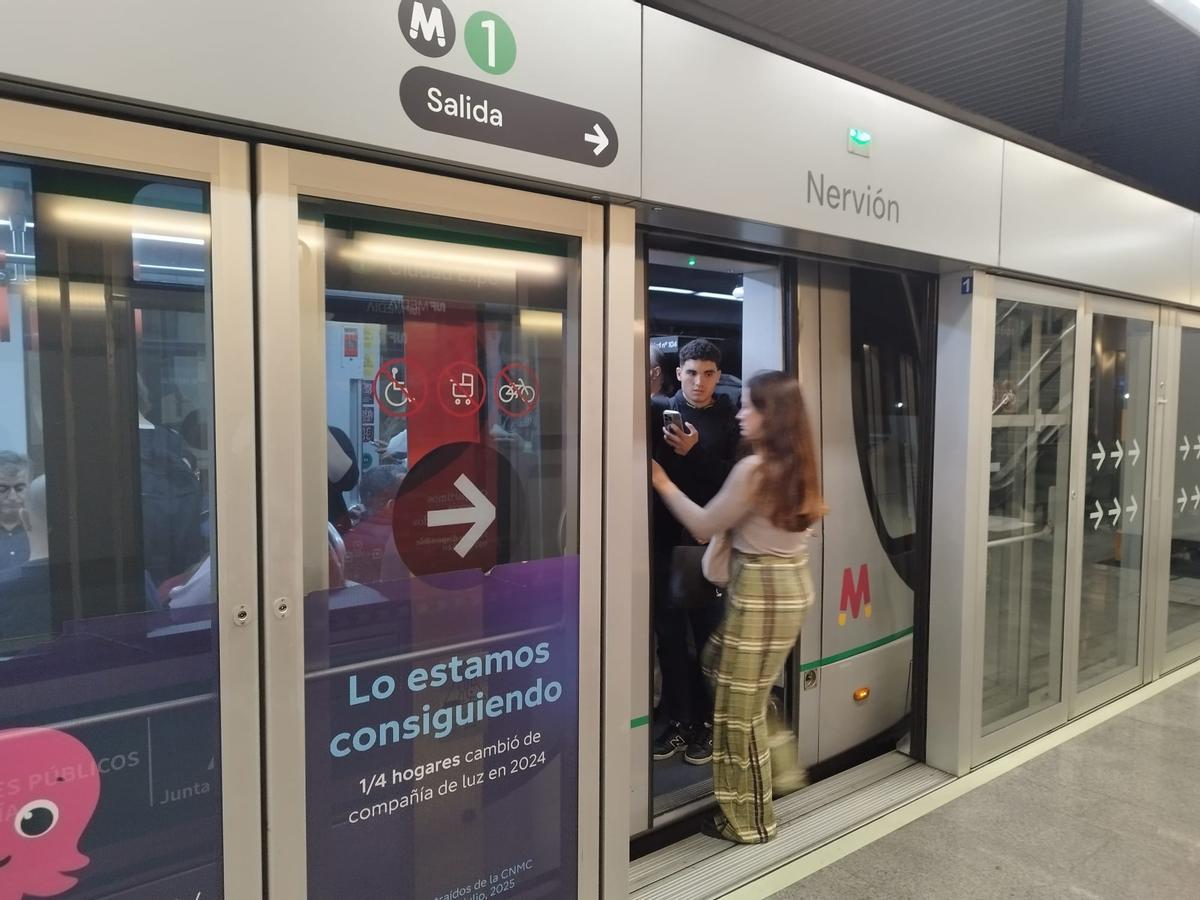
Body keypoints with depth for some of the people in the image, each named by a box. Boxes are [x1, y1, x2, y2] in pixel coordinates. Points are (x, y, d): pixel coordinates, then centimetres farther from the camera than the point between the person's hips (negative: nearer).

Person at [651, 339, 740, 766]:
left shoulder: (729, 419, 2)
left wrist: (694, 452, -17)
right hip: (665, 536, 1)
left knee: (707, 631, 4)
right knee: (669, 631, 7)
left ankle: (706, 720, 19)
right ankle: (677, 720, 19)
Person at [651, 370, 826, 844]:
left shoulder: (754, 469, -21)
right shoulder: (795, 464, 6)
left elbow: (704, 526, -12)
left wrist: (663, 483, -1)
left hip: (762, 589, -9)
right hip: (790, 584, 9)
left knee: (738, 708, 5)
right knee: (719, 664, 26)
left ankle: (749, 821, 22)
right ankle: (779, 766, 33)